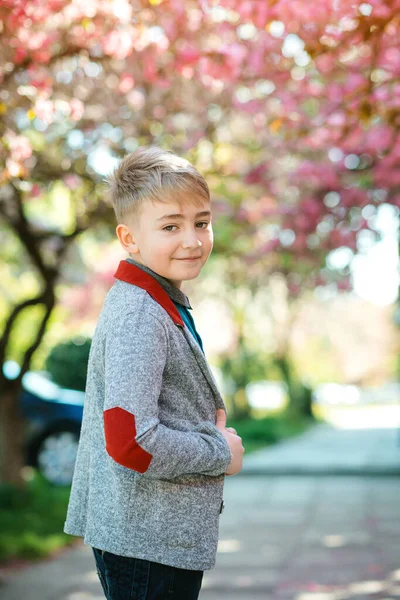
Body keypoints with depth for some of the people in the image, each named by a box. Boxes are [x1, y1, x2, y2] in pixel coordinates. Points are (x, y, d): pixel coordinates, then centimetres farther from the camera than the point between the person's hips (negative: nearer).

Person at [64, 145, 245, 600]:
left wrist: (205, 422, 5)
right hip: (148, 541, -10)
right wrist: (220, 452, -14)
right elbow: (129, 441, -27)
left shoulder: (162, 306, 11)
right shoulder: (140, 317, -20)